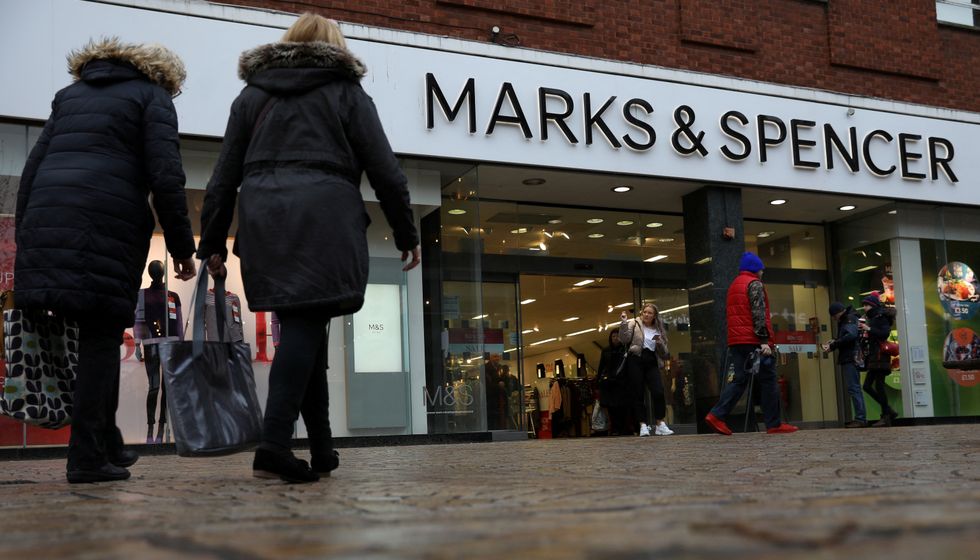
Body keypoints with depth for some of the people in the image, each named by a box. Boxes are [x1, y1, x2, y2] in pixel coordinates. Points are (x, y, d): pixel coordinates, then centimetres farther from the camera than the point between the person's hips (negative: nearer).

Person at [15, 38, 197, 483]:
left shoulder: (71, 93, 26)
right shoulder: (152, 95, 9)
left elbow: (33, 166, 18)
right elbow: (165, 178, -4)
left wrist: (24, 238, 17)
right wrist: (181, 246, 1)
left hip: (46, 218, 5)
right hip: (109, 223, -5)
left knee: (92, 332, 11)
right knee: (102, 336, 0)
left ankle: (106, 444, 14)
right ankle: (88, 457, -3)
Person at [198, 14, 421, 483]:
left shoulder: (251, 95, 21)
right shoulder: (346, 91, 12)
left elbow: (224, 178, 15)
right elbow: (385, 172, 6)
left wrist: (213, 243, 16)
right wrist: (407, 234, 12)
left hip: (262, 219, 4)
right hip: (323, 218, -4)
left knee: (301, 326, 9)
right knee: (306, 326, -8)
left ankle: (322, 449, 10)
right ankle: (273, 444, -21)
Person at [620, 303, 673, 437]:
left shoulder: (658, 330, 18)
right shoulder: (634, 323, 9)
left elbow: (664, 354, 15)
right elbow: (625, 339, -7)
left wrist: (660, 343, -3)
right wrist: (623, 323, -17)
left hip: (651, 363, 2)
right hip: (635, 361, -2)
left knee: (658, 392, -13)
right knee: (637, 395, -4)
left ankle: (660, 425, -7)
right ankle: (643, 425, 0)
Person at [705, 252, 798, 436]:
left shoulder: (734, 285, 21)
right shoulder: (754, 284, -5)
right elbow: (759, 314, -15)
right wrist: (764, 341, -19)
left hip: (736, 341, 8)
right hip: (754, 342, -8)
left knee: (740, 379, 6)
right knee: (768, 380, 0)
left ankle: (717, 415, -9)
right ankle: (774, 424, 2)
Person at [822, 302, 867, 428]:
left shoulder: (850, 318, -7)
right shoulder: (843, 321, 22)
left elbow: (851, 335, -22)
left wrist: (833, 345, -18)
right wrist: (832, 343, 2)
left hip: (851, 358, -10)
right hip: (846, 359, 10)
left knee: (853, 388, -12)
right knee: (853, 388, 10)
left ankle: (860, 419, -13)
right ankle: (859, 418, 12)